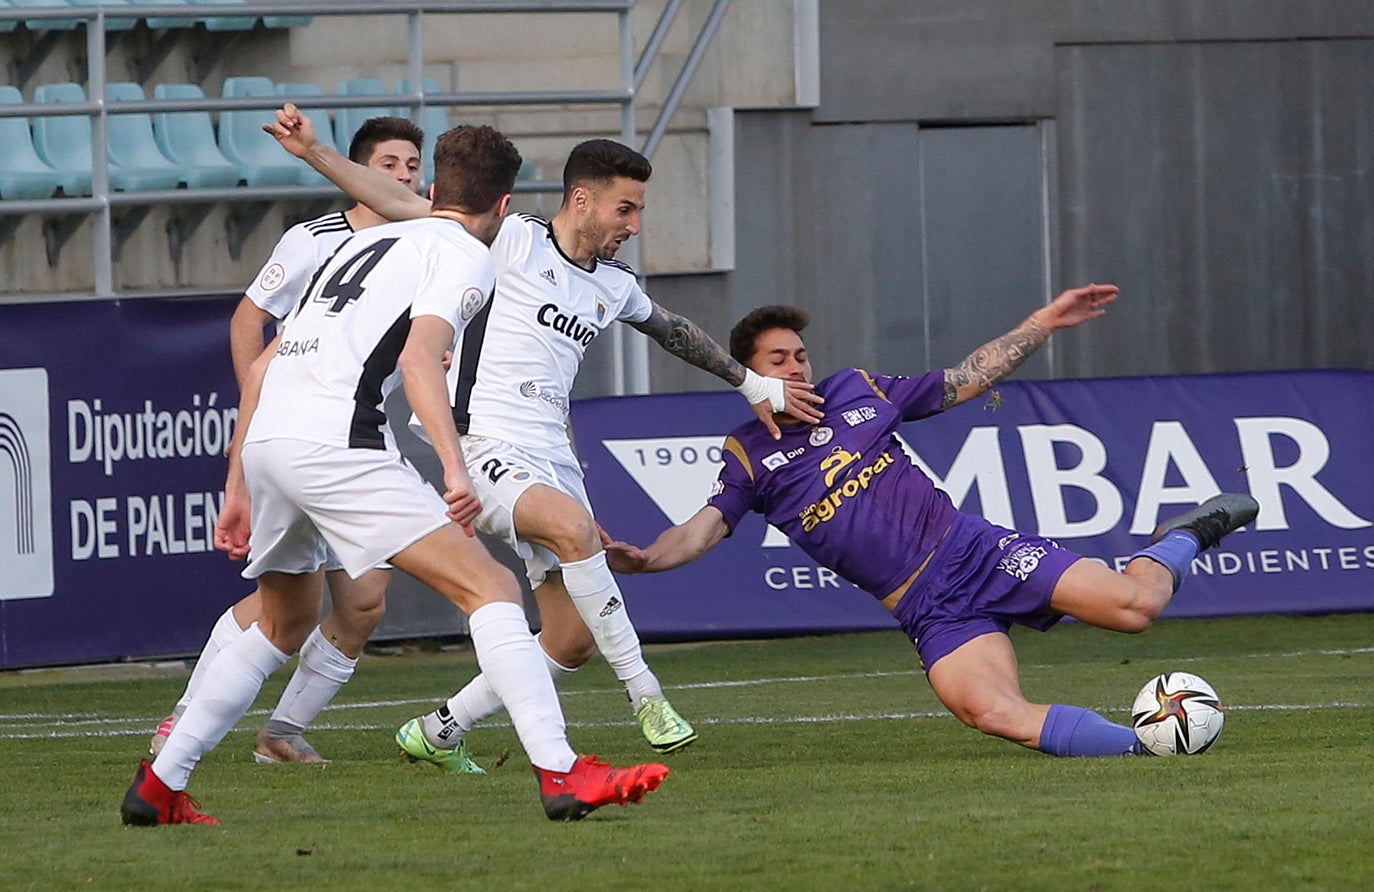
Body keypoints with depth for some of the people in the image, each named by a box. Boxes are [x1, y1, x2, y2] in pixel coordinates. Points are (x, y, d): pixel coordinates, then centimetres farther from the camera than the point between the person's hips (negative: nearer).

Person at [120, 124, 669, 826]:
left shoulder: (369, 241, 29)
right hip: (334, 443, -8)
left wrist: (238, 489, 31)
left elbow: (261, 366, 28)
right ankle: (561, 775, -19)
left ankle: (158, 787, 26)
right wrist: (455, 470, -22)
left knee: (285, 625, 27)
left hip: (266, 439, 8)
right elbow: (418, 358, -14)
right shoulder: (465, 255, 6)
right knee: (490, 587, -7)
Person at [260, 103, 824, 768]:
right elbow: (400, 206, -5)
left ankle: (439, 732, 18)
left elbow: (676, 333, 35)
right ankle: (645, 694, -29)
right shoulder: (512, 241, -4)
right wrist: (313, 152, -12)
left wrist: (754, 384, 39)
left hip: (551, 459, 7)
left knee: (572, 642, 1)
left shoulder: (615, 288, 15)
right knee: (574, 527, -36)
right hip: (487, 448, -7)